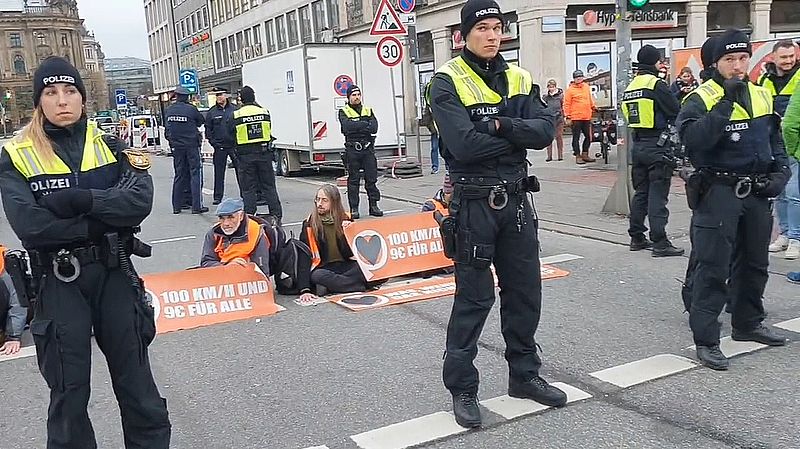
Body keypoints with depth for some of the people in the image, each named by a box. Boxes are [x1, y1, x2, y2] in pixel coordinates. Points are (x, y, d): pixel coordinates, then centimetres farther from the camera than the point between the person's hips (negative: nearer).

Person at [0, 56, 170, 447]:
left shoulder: (110, 147, 4)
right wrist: (103, 222, -16)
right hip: (59, 284, -1)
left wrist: (80, 199, -23)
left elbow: (140, 201, -12)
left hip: (114, 274, 2)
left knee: (136, 381, 11)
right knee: (69, 392, 9)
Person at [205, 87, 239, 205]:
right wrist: (213, 142, -3)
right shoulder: (212, 112, 5)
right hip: (219, 147, 1)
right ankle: (217, 197, 12)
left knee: (240, 170, 1)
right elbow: (208, 129, 8)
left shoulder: (235, 109, 3)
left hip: (235, 145, -1)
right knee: (218, 173, 4)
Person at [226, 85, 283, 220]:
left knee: (248, 188, 5)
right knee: (269, 186, 10)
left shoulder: (234, 115, -6)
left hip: (245, 155, -2)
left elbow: (230, 133, 6)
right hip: (264, 153, 2)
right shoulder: (264, 112, 0)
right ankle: (276, 215, 11)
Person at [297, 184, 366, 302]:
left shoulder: (345, 220, 2)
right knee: (316, 276, -37)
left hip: (346, 266, 1)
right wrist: (304, 290, -24)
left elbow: (349, 254, -1)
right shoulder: (309, 224, -4)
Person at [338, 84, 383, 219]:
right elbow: (347, 126, -16)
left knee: (371, 179, 4)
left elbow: (374, 128, -3)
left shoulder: (368, 110, 15)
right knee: (353, 180, 2)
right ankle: (354, 208, 7)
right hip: (352, 150, -3)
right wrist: (365, 124, -11)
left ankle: (373, 206, 13)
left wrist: (356, 126, -10)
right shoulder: (343, 112, 5)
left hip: (368, 149, 3)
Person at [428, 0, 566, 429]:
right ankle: (461, 388, 16)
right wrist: (516, 136, -11)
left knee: (525, 291, 13)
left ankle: (524, 374, 31)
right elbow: (464, 145, -22)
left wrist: (502, 125, -19)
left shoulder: (519, 79, 8)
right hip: (473, 203, -6)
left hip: (516, 198, 6)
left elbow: (545, 130, -5)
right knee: (474, 298, 1)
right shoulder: (447, 82, -9)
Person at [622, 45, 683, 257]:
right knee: (657, 195, -6)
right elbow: (676, 113, -10)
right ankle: (660, 243, -5)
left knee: (640, 192, 15)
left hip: (637, 144, 8)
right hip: (657, 145, -8)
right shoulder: (656, 84, -13)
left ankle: (637, 237, 20)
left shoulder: (630, 86, 11)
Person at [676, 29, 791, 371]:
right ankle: (706, 340, 0)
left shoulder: (762, 96, 10)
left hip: (756, 192, 7)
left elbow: (775, 138, 22)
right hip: (719, 192, -7)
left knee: (754, 263, 18)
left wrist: (780, 170, 6)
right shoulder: (701, 99, -11)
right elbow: (694, 139, -29)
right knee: (713, 267, -7)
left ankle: (747, 324, 35)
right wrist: (725, 103, -28)